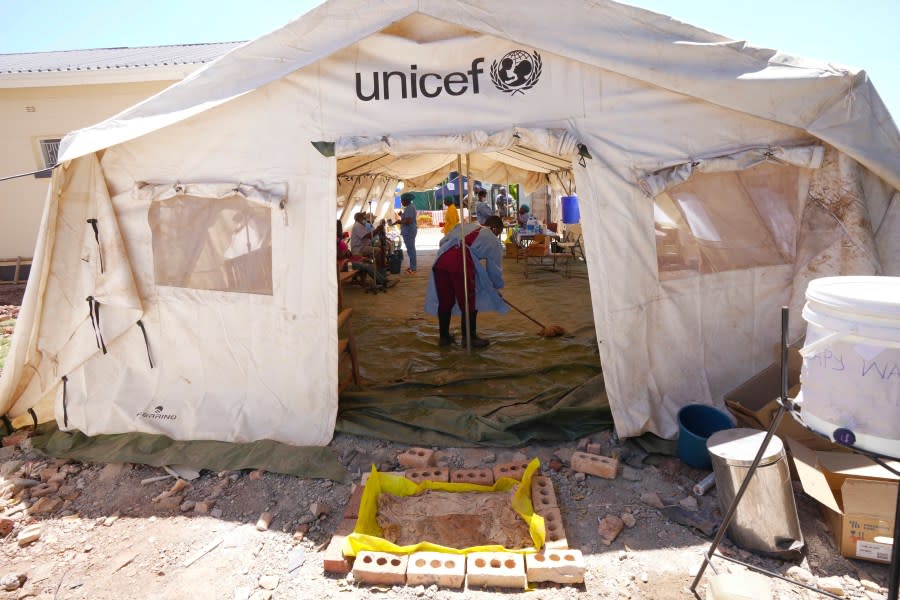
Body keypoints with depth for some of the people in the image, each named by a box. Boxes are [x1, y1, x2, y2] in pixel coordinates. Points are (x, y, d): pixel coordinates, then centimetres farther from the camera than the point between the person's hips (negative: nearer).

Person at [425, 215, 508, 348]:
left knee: (444, 301, 16)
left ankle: (443, 336, 27)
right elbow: (495, 268, 22)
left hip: (441, 257, 5)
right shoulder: (493, 240, 20)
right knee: (468, 302, 11)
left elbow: (443, 241, 28)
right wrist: (497, 287, 37)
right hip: (461, 260, -5)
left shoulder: (464, 225, 33)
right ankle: (469, 337, 19)